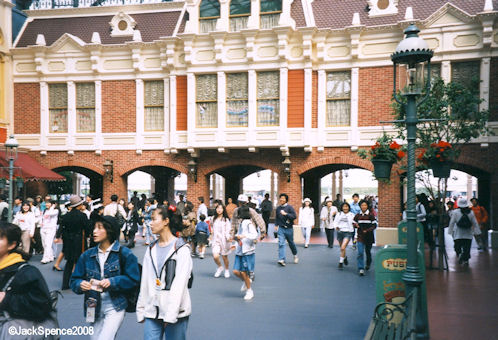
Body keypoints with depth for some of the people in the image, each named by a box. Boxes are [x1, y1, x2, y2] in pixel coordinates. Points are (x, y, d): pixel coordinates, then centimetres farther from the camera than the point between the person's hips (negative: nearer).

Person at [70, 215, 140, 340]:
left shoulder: (124, 254, -7)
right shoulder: (87, 255, 5)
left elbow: (133, 279, -7)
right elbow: (74, 280, 7)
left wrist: (112, 282, -19)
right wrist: (81, 284, -15)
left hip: (115, 307, -4)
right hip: (94, 307, 5)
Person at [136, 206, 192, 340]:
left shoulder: (181, 249, -7)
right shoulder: (151, 249, 11)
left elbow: (179, 284, -13)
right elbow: (145, 281, 11)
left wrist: (170, 315, -17)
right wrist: (141, 309, 10)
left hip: (176, 313, -4)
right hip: (152, 312, 5)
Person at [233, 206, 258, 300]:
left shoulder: (249, 223, -12)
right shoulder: (241, 223, 14)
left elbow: (255, 235, -26)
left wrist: (244, 236, -36)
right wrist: (237, 236, 8)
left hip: (248, 251, -7)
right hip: (239, 251, 7)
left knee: (243, 272, -2)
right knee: (236, 271, 3)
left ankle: (249, 291, 17)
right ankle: (245, 281, 31)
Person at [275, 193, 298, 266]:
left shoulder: (289, 207, -7)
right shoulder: (278, 208, 6)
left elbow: (294, 216, -17)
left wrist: (285, 214, -23)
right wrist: (276, 225, 15)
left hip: (289, 228, -2)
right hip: (281, 228, 3)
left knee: (291, 243, 12)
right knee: (281, 243, -9)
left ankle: (295, 255, 36)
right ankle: (281, 260, -11)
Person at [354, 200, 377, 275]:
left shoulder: (371, 215, -4)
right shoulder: (357, 215, 2)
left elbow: (374, 225, -4)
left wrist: (367, 230, -16)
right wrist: (356, 225, -11)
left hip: (369, 236, -1)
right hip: (360, 236, 1)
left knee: (368, 251, 15)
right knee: (360, 253, -10)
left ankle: (368, 264, 43)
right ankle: (361, 269, -8)